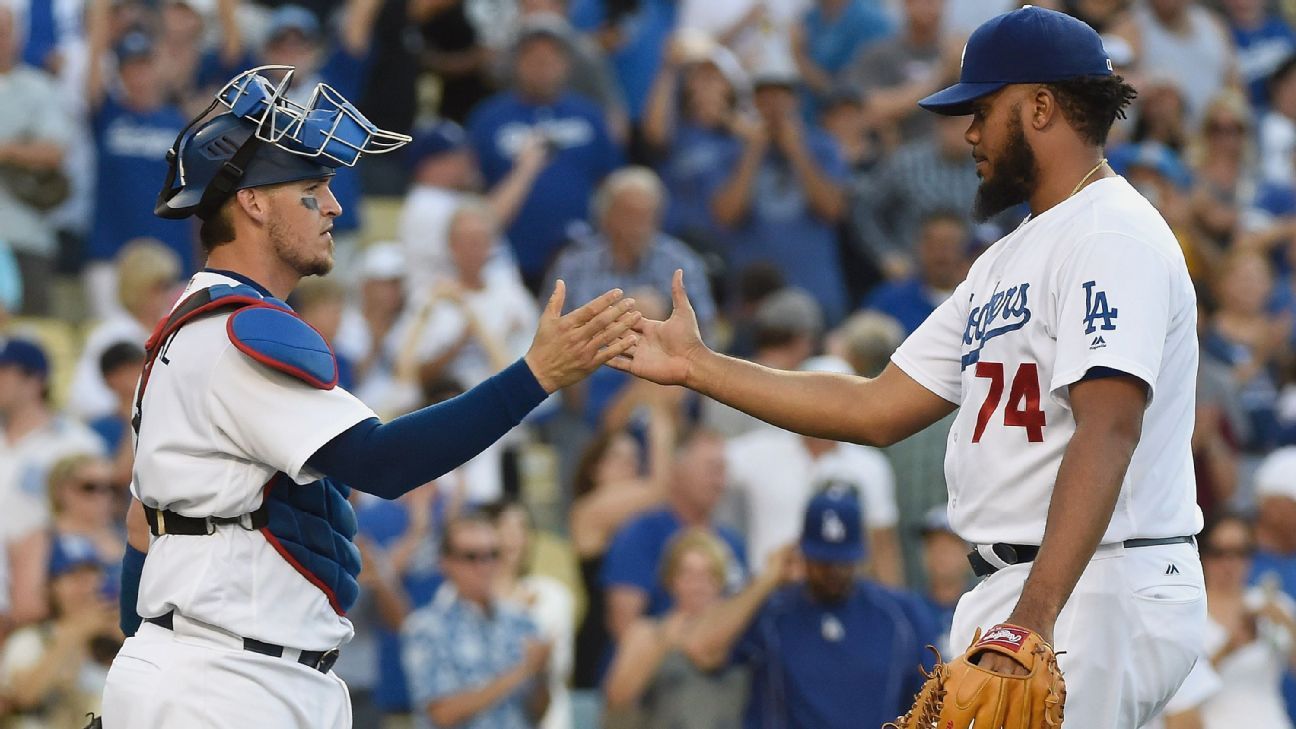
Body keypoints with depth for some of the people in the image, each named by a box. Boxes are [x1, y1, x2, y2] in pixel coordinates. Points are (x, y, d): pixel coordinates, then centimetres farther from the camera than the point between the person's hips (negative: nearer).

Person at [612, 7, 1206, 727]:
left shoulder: (1114, 236, -10)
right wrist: (697, 367, 20)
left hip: (1097, 588, -10)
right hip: (1010, 590, 10)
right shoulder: (1004, 264, 23)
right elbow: (878, 409, 22)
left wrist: (1034, 619, -32)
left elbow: (1107, 430, -23)